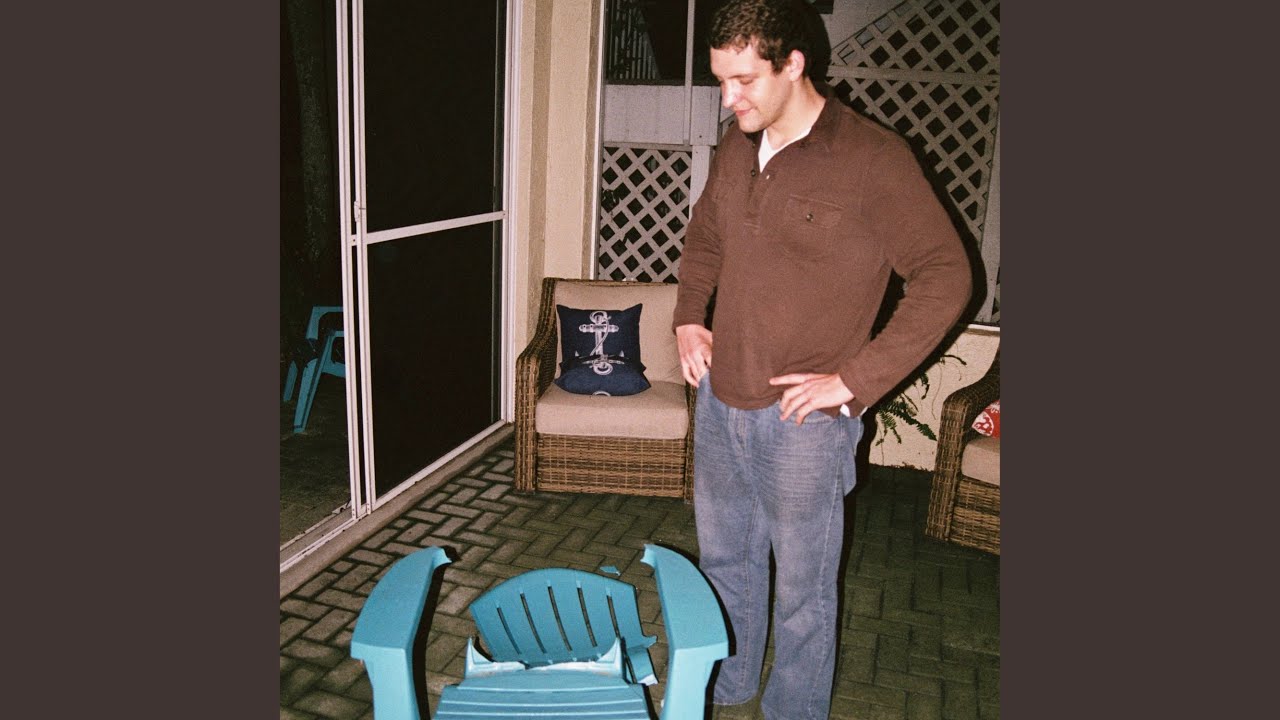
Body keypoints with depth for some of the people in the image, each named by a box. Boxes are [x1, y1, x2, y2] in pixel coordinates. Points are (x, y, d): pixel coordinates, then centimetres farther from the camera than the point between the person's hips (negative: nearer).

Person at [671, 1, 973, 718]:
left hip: (803, 419, -6)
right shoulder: (736, 149, 5)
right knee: (725, 558, 23)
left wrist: (855, 379, -18)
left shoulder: (872, 157, -15)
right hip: (719, 401, 7)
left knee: (802, 589, 10)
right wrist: (690, 317, 7)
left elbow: (946, 276, -14)